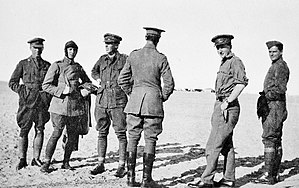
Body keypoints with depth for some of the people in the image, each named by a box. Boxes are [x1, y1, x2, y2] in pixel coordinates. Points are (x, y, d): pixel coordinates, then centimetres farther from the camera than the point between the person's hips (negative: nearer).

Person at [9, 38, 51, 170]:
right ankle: (22, 159, 8)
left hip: (43, 103, 2)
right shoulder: (23, 64, 7)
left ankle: (36, 159, 11)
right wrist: (23, 91, -6)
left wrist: (49, 98, 6)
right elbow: (12, 83, 7)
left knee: (40, 130, 3)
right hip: (27, 102, -2)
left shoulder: (47, 65, 13)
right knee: (24, 130, 0)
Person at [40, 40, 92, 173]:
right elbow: (46, 85, -3)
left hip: (76, 105, 5)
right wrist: (62, 90, -15)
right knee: (57, 133, -9)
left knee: (73, 136, 5)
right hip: (60, 103, -5)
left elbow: (87, 82, 29)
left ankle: (66, 162, 19)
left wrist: (86, 90, 7)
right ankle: (46, 163, 2)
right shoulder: (57, 66, 1)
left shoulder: (78, 67, 15)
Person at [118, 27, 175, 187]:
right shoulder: (160, 58, -5)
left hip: (134, 101, 3)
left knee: (133, 139, 9)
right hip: (153, 102, -3)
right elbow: (169, 83, -5)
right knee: (150, 140, 3)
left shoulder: (133, 55, 3)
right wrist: (162, 98, 11)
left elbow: (122, 79, 6)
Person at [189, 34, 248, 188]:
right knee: (227, 146, 12)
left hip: (228, 108, -10)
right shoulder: (224, 63, 19)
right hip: (220, 105, 10)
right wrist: (219, 105, 17)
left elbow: (242, 83, -21)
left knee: (213, 145, -11)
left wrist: (227, 102, -23)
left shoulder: (235, 62, -8)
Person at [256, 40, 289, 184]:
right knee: (276, 141, 10)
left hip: (275, 106, -10)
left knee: (269, 139, -12)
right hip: (271, 106, 10)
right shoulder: (275, 66, 21)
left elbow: (280, 89, -21)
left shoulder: (280, 66, -10)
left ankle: (269, 175, -12)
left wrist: (266, 95, -13)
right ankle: (275, 174, 16)